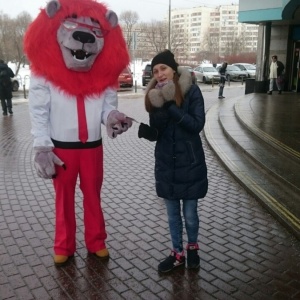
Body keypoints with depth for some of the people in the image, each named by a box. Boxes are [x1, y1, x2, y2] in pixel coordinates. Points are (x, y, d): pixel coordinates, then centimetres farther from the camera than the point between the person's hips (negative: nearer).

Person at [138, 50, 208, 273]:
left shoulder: (191, 91, -10)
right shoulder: (155, 96, 0)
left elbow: (197, 124, -18)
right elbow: (155, 133, -2)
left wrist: (172, 107, -24)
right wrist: (144, 129, -24)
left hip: (190, 163, -3)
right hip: (166, 165, 3)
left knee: (190, 214, 10)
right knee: (173, 214, 15)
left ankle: (193, 248, 38)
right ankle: (178, 254, 34)